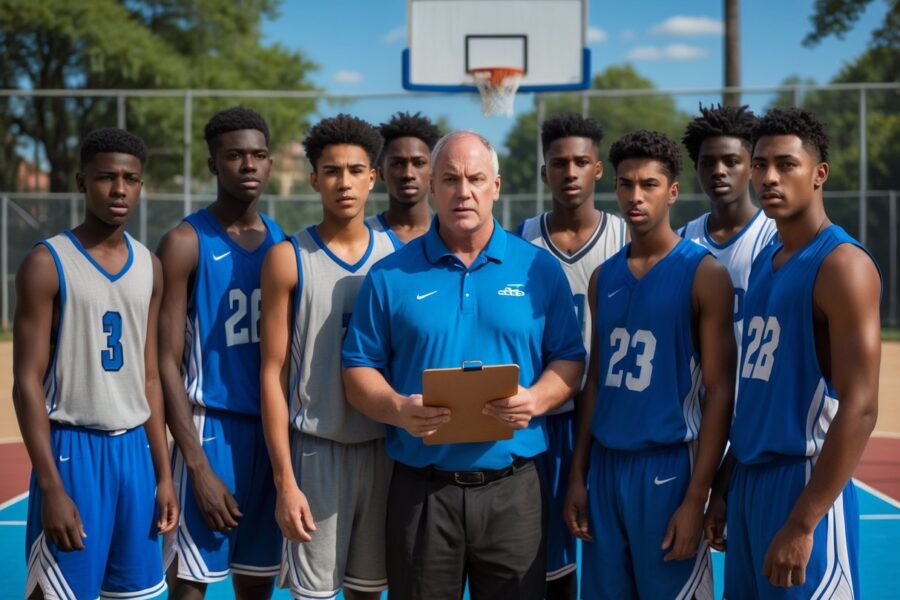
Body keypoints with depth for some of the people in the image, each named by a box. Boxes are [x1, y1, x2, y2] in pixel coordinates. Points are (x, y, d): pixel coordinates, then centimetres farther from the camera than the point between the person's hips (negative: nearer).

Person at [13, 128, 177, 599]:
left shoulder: (149, 267, 9)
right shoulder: (47, 264, -8)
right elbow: (28, 382, -11)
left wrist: (163, 474, 9)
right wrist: (51, 487, -16)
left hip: (134, 449, 6)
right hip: (73, 449, -5)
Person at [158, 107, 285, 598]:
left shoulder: (282, 243, 11)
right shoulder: (186, 243, -6)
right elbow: (167, 362, -10)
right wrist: (198, 466, -16)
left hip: (273, 429, 5)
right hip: (210, 428, -5)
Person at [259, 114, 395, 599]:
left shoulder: (395, 255, 5)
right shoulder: (289, 258, -3)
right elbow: (273, 374, -4)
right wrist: (284, 481, -9)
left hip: (383, 447, 3)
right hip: (316, 448, -3)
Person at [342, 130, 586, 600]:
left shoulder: (539, 269, 5)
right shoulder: (391, 275, 4)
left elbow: (568, 361, 6)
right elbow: (359, 369, 3)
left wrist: (535, 399, -14)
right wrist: (398, 410, -16)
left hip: (513, 490, 0)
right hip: (420, 489, 0)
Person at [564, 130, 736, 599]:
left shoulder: (703, 274, -7)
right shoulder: (603, 277, 9)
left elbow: (720, 392, -9)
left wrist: (696, 498, -14)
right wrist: (577, 476, 8)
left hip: (667, 466, -5)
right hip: (606, 465, 5)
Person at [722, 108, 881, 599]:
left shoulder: (842, 265, -13)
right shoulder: (763, 262, 12)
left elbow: (860, 408, -19)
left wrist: (802, 524, -22)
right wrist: (729, 480, 16)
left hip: (803, 479, -8)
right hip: (749, 477, 8)